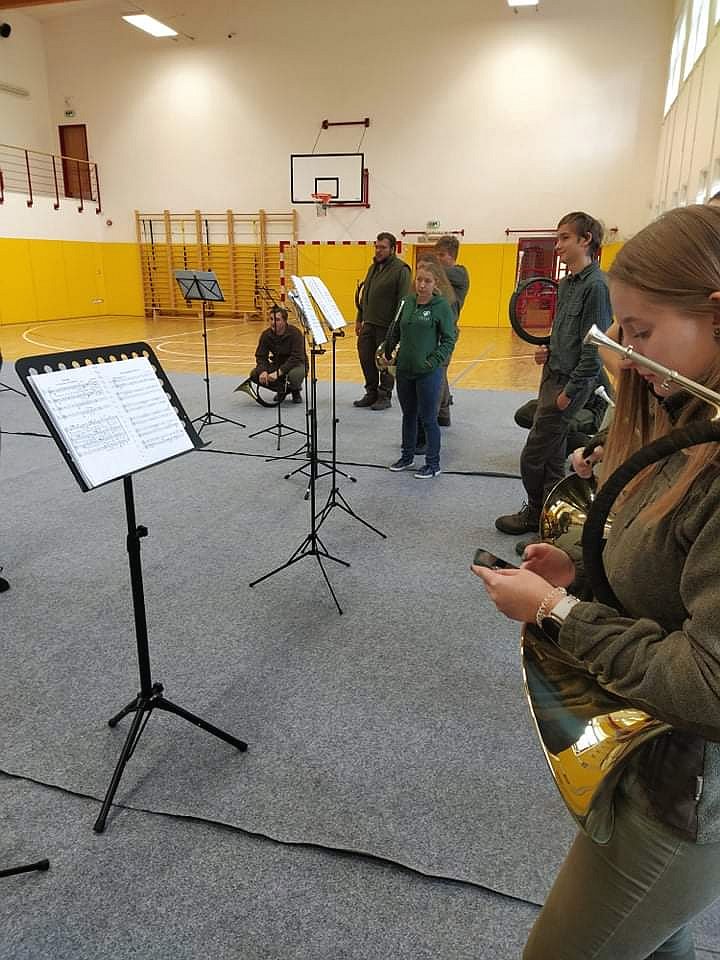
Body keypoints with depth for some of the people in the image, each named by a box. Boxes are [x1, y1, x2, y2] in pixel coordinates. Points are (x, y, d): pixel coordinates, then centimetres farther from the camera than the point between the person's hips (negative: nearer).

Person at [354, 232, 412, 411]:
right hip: (369, 323, 7)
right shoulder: (374, 267, 16)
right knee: (366, 358, 9)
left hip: (387, 325, -7)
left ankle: (384, 396, 13)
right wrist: (359, 319, 18)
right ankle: (371, 393, 23)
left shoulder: (401, 269, -8)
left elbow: (403, 301, -13)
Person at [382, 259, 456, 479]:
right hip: (404, 370, 5)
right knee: (408, 415, 17)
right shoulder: (408, 302, 6)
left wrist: (433, 361, -17)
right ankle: (407, 456, 32)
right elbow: (396, 331, 16)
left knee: (428, 418, 3)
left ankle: (433, 464, 16)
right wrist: (387, 350, 5)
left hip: (428, 372, -5)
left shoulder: (442, 306, -9)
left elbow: (449, 339, -9)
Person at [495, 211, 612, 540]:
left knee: (533, 457, 0)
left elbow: (595, 346, -19)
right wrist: (549, 351, 2)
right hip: (553, 376, 9)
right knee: (552, 456, 16)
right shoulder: (566, 283, 11)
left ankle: (535, 513, 20)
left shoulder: (596, 285, -16)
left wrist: (570, 391, -17)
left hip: (570, 382, -9)